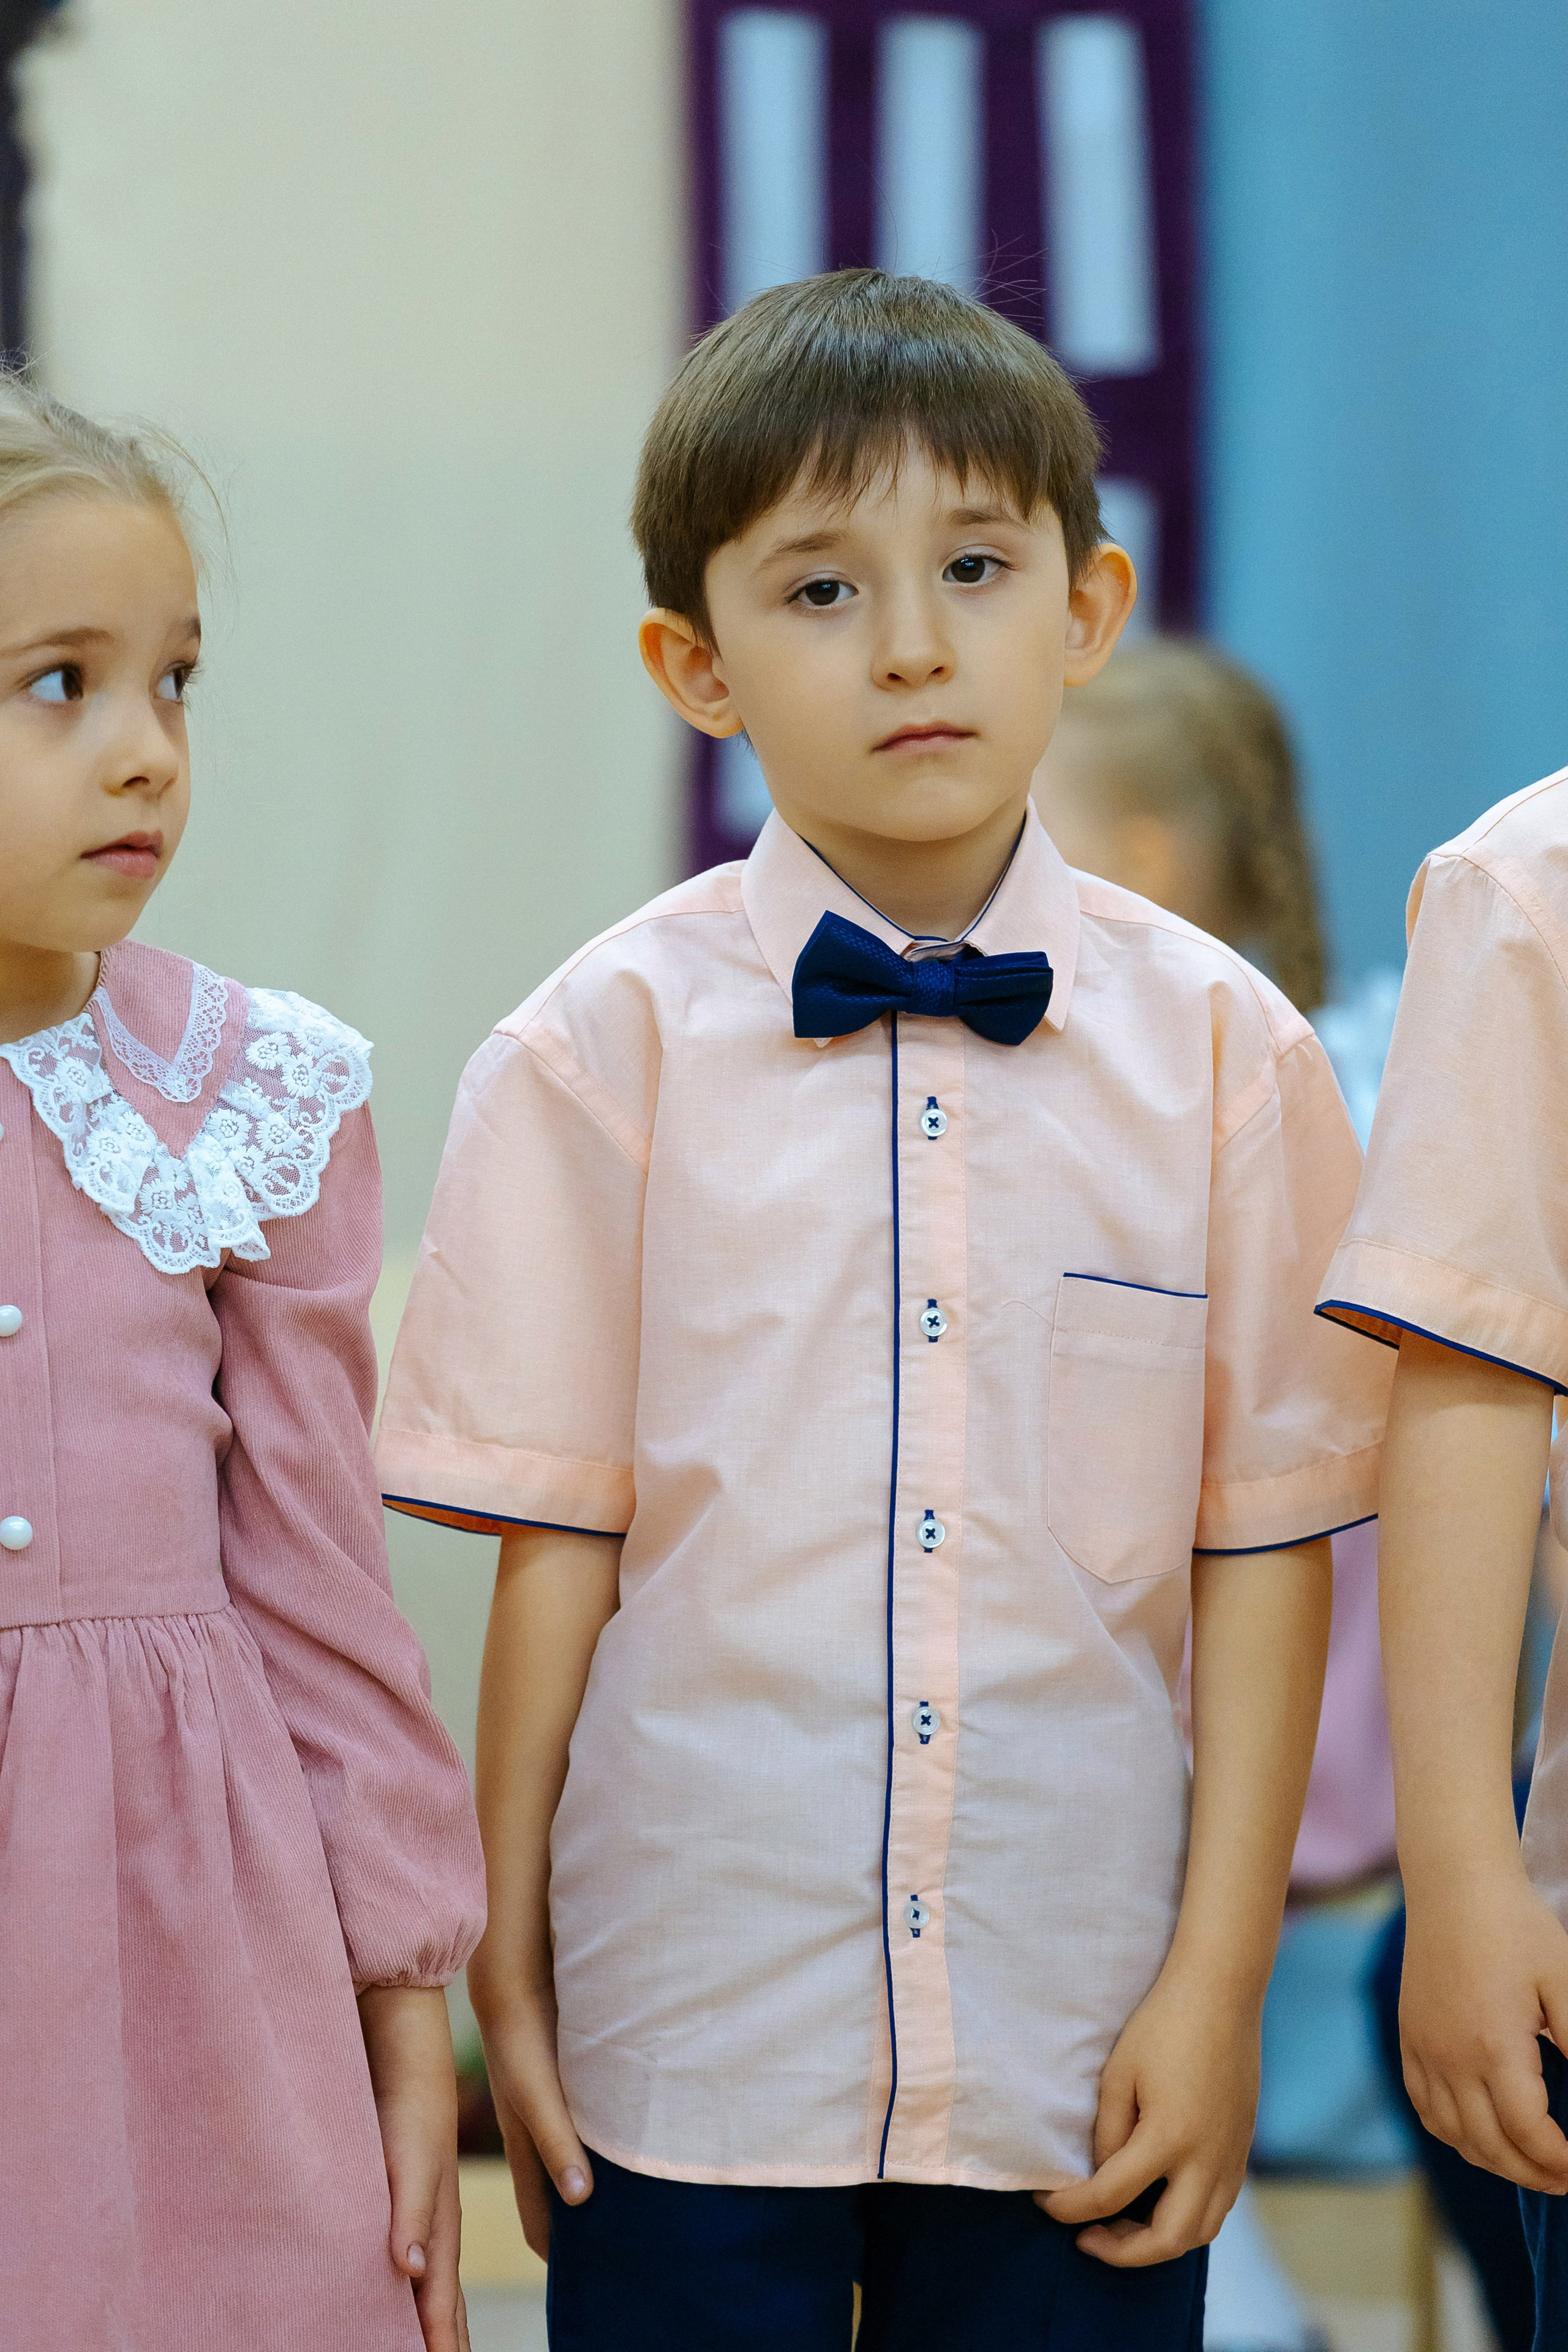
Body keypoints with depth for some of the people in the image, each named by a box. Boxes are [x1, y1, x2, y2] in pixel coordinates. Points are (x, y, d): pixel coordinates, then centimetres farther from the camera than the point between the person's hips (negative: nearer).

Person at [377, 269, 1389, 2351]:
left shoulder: (1221, 1050, 0)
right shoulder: (604, 1050, -2)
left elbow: (1264, 1538, 1)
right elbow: (553, 1541, 0)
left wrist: (1221, 1981, -2)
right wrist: (502, 1972, 1)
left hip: (1082, 2040, 1)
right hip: (691, 2030, -1)